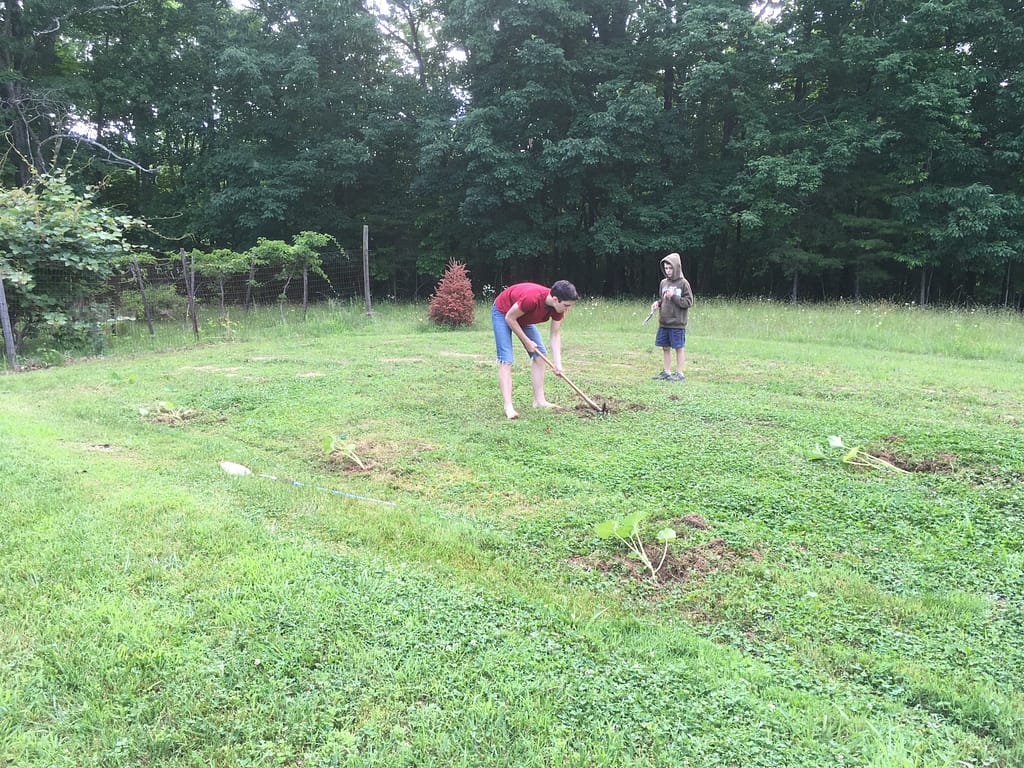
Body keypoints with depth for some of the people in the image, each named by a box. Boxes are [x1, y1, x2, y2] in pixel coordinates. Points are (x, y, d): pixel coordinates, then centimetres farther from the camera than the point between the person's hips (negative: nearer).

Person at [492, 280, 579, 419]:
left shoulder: (558, 306, -19)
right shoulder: (532, 298, -41)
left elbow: (555, 335, -10)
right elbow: (509, 318, -27)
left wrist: (557, 363, -19)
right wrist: (527, 342, -20)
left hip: (523, 317, 8)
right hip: (502, 312, -8)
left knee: (540, 354, 1)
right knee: (506, 360, -16)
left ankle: (539, 400, 6)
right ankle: (508, 406, -19)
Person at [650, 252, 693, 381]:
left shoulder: (683, 283, -8)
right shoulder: (663, 282, 9)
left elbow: (689, 302, -9)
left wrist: (673, 296, -18)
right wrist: (657, 303, 1)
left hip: (677, 323, -6)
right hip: (663, 322, 6)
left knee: (679, 348, 4)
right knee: (665, 348, 11)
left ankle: (679, 373, 11)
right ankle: (666, 372, 21)